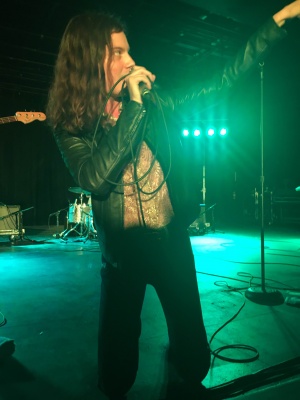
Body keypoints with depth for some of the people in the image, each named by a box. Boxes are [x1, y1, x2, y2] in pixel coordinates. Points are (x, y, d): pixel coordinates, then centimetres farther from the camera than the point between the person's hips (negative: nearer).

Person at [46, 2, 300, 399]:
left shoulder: (152, 103, -2)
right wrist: (132, 105, -25)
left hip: (172, 239, 2)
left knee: (189, 326, 17)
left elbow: (219, 84, 1)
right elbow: (95, 178, -26)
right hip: (122, 247, -2)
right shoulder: (70, 125, -8)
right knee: (118, 336, 13)